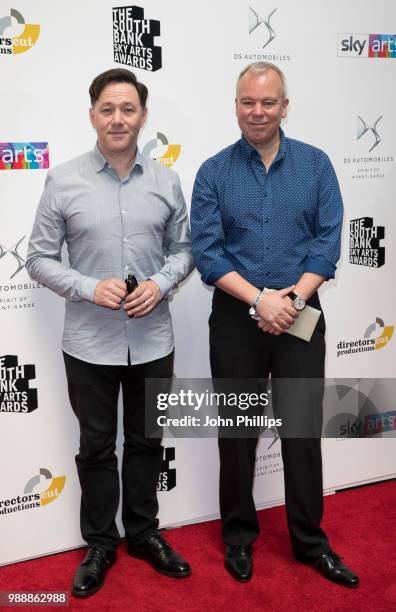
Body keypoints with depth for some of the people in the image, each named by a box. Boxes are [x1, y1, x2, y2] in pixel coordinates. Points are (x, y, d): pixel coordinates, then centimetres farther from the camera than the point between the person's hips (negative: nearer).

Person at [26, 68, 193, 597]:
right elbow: (39, 257, -2)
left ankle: (144, 533, 37)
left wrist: (161, 284, -11)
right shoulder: (63, 181, -6)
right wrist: (89, 287, -17)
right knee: (97, 446, 13)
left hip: (152, 341, 2)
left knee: (147, 442, 17)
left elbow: (183, 248, 8)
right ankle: (100, 544, 32)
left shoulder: (166, 181, 1)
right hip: (90, 344, -2)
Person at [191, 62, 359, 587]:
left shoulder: (316, 164, 3)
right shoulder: (214, 172, 0)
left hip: (301, 317, 1)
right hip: (236, 319, 0)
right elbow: (206, 252, -7)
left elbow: (328, 241, -3)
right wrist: (259, 299, -17)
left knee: (303, 430, 8)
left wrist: (293, 298, -15)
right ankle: (239, 535, 29)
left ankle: (310, 540, 26)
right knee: (237, 432, 11)